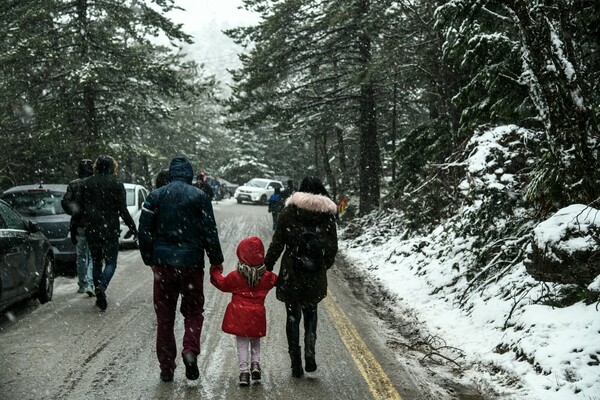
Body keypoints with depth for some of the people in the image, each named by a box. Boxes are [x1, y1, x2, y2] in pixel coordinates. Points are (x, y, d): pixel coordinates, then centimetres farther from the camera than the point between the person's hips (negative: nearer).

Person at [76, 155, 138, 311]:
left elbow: (80, 207, 7)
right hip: (110, 231, -3)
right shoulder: (116, 184, -4)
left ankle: (99, 297, 13)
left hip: (91, 232, 3)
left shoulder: (85, 184, 6)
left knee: (96, 262, 14)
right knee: (111, 262, 3)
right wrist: (134, 229, -1)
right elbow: (123, 210, -7)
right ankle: (102, 286, -24)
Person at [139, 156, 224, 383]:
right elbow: (210, 232, -4)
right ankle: (190, 350, -11)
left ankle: (166, 368, 12)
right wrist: (216, 261, 7)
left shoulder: (155, 196, 4)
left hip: (163, 264, 2)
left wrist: (150, 260, 14)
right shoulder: (199, 196, -2)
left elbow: (144, 231, 3)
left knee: (164, 317, 10)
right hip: (191, 263, -2)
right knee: (193, 310, 13)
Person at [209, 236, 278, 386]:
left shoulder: (235, 276, -8)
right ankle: (255, 364, 6)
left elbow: (223, 284, 7)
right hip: (257, 315, 1)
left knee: (241, 342, 6)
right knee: (255, 340, 21)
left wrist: (215, 272, 23)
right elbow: (277, 281, 16)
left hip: (239, 314, -1)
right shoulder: (267, 276, -4)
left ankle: (244, 369, -4)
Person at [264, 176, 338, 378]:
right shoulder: (328, 215, -1)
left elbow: (277, 244, -5)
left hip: (291, 274, -1)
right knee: (310, 313, 18)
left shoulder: (288, 213, -5)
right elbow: (333, 247, 4)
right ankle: (310, 352, -1)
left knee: (293, 317, 9)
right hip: (315, 277, 1)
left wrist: (267, 266, 3)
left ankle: (296, 364, 8)